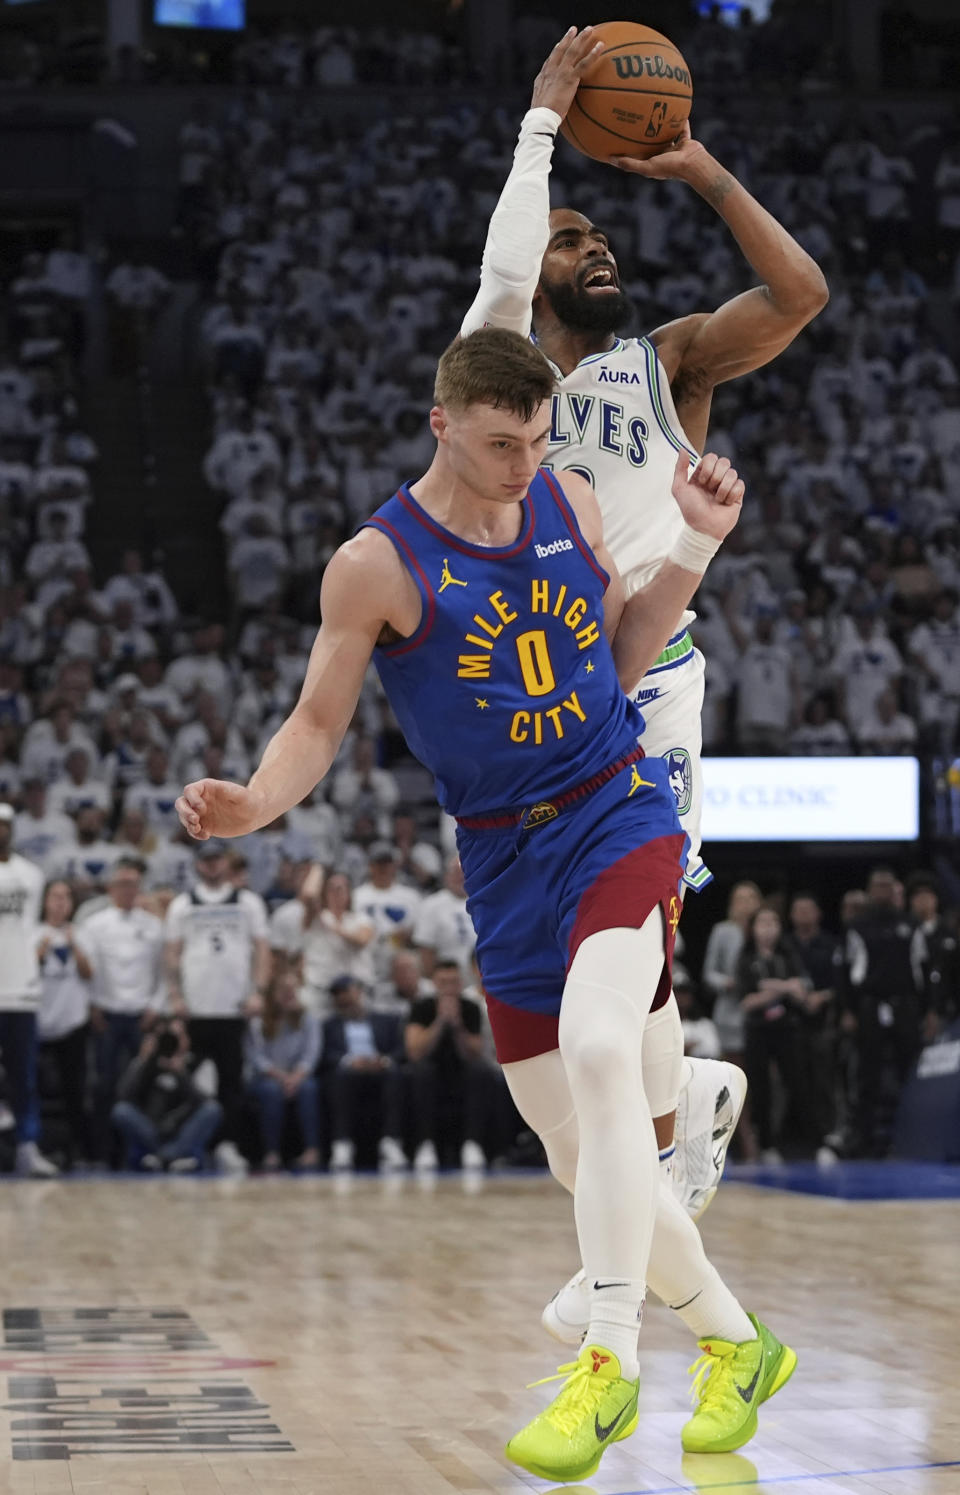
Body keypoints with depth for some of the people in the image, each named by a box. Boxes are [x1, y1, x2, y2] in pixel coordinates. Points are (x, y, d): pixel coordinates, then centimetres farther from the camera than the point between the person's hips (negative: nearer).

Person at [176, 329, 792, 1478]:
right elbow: (318, 725, -4)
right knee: (581, 1154, 5)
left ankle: (608, 1363, -25)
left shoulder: (570, 502, 2)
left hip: (619, 814, -1)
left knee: (598, 1051, -29)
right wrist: (254, 804, -23)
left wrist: (697, 544, 3)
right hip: (505, 865, 1)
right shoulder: (378, 564, -9)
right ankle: (738, 1346, 27)